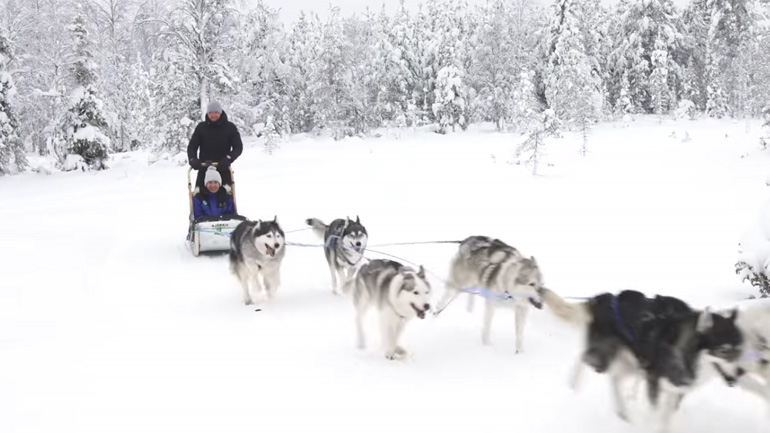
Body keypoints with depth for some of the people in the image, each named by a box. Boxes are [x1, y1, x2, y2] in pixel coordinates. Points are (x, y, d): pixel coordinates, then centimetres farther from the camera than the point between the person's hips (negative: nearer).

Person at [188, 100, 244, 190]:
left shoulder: (230, 127, 3)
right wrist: (193, 159, -12)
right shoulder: (201, 127, 8)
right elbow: (192, 146, 9)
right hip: (204, 170, 1)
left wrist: (228, 159, -19)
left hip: (223, 170, -1)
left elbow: (238, 147, -1)